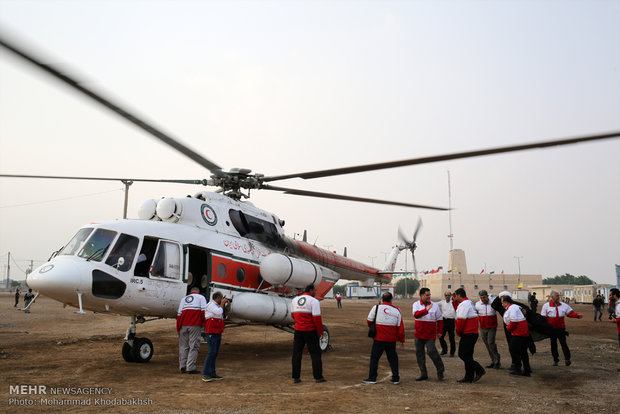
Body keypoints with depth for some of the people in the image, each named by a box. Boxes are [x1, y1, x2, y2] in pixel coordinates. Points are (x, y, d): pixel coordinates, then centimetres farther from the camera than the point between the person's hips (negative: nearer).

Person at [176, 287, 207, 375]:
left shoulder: (184, 299, 22)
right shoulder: (200, 297, 11)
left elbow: (179, 314, 16)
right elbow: (204, 310, -5)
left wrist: (178, 328, 18)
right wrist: (204, 322, 2)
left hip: (183, 325, 4)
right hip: (195, 325, -4)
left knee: (183, 346, 12)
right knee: (193, 347, -2)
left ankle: (182, 367, 12)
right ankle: (190, 368, -5)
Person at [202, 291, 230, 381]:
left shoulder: (217, 305, 20)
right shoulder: (210, 305, -8)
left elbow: (224, 316, 23)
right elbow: (218, 313, -20)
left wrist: (227, 307, 11)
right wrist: (222, 304, -8)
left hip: (218, 333, 9)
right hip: (211, 333, -9)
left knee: (215, 353, 9)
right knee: (211, 352, -14)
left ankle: (212, 374, 13)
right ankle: (205, 374, -13)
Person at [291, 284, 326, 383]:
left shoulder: (295, 300, 7)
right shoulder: (314, 301, -11)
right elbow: (317, 318, -16)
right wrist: (320, 332, -7)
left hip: (298, 331, 5)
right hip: (310, 331, -5)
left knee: (296, 353, 9)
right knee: (315, 354, 6)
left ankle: (295, 377, 10)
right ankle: (318, 377, 9)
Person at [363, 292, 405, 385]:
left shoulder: (376, 308, -6)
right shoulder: (396, 310, 0)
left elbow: (369, 321, 1)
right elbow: (400, 327, 2)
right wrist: (402, 340, 12)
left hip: (378, 339, -2)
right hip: (391, 340, 2)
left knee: (374, 357, 7)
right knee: (392, 358, 13)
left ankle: (372, 378, 8)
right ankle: (395, 379, 16)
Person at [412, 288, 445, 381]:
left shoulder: (435, 305, 1)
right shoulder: (416, 304, 1)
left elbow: (439, 320, 7)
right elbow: (416, 314, -19)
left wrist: (439, 331, 5)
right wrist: (426, 310, -27)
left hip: (430, 334, -2)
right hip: (419, 334, 3)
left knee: (431, 351, -12)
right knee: (419, 353, 7)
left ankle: (440, 371, 10)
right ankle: (423, 374, 19)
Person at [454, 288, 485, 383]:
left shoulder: (463, 304, -14)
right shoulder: (469, 303, 19)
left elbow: (461, 320, -17)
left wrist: (458, 332, -6)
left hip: (468, 334, -10)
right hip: (473, 333, 10)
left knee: (462, 354, -6)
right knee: (467, 355, 12)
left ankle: (479, 370, -6)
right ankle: (469, 377, 14)